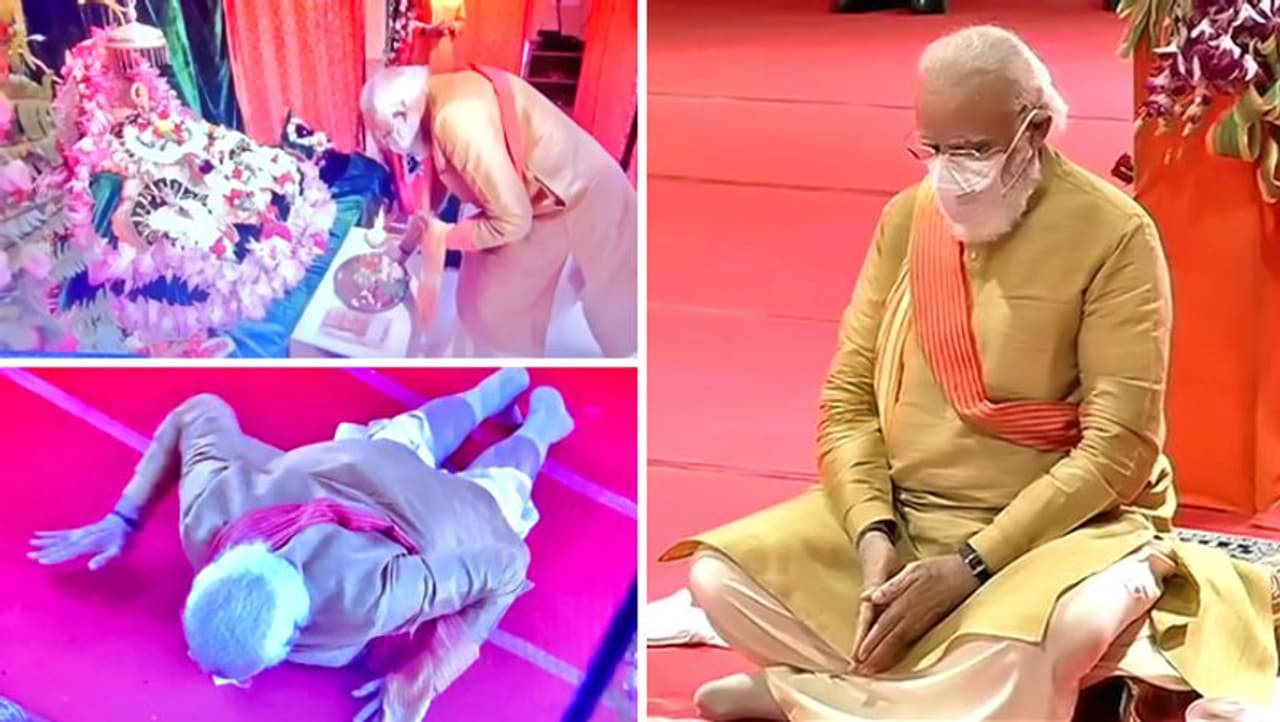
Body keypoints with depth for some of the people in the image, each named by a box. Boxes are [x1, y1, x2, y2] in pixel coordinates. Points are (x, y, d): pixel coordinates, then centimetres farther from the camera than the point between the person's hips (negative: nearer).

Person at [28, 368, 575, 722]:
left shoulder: (362, 599, -52)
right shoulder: (208, 514, -39)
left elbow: (505, 564, -42)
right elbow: (202, 412, -20)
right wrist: (126, 518, -17)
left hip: (446, 523, -3)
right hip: (352, 463, 3)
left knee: (501, 482, 34)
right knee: (416, 430, 39)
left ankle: (543, 416, 60)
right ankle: (503, 384, 63)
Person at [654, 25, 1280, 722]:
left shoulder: (1114, 233, -12)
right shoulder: (906, 218, 4)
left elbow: (1119, 446, -16)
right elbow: (849, 397, 4)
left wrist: (970, 565, -22)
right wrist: (874, 535, -15)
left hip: (1057, 527, -5)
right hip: (897, 514, 5)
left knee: (1017, 662, -37)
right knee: (718, 576, -12)